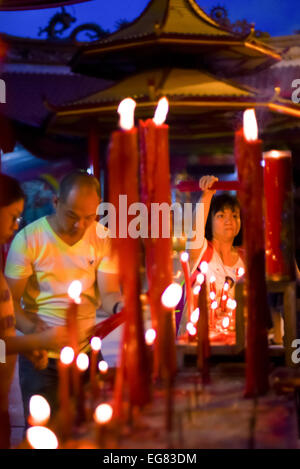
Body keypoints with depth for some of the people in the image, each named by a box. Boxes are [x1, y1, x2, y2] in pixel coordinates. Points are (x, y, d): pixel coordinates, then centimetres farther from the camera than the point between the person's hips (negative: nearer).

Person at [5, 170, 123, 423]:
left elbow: (108, 293, -3)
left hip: (86, 351, 3)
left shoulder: (103, 239, -2)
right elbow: (9, 299, -11)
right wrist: (30, 326, -31)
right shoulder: (28, 239, -12)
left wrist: (120, 305, -27)